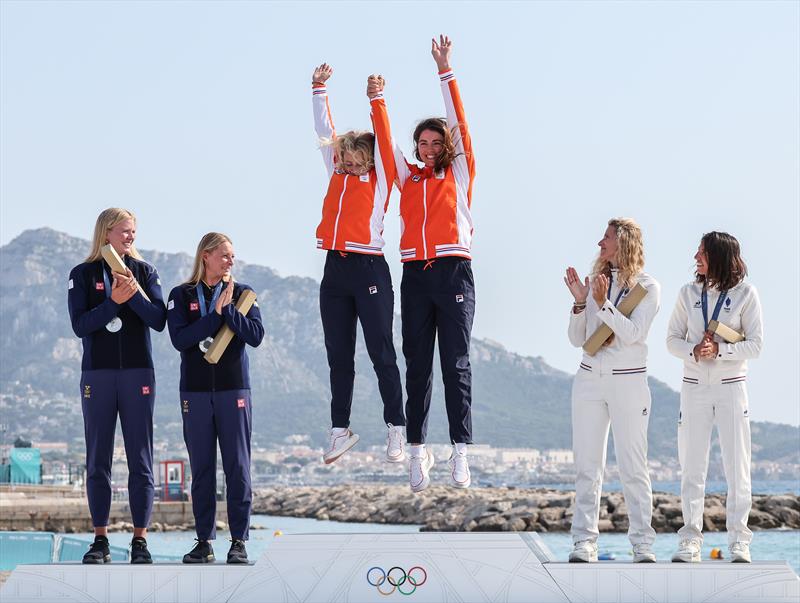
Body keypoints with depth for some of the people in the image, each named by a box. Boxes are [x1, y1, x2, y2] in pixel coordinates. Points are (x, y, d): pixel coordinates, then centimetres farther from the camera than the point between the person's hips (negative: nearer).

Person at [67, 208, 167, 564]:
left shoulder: (144, 271, 8)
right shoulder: (83, 275, 4)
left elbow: (159, 320, -3)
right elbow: (79, 324, -7)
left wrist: (134, 295, -17)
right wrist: (114, 302, -17)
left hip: (138, 373, 1)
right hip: (97, 374, 0)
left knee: (140, 460, -1)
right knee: (98, 461, 2)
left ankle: (140, 540, 1)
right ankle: (100, 540, 7)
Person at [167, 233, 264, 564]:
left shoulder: (241, 293, 7)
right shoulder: (181, 296, 6)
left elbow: (256, 335, -6)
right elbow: (179, 338, -10)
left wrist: (227, 309, -13)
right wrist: (216, 315, -12)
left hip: (233, 388, 0)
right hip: (195, 391, 0)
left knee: (238, 466, -2)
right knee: (201, 468, 2)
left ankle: (239, 540, 2)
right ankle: (204, 541, 8)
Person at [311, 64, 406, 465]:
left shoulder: (379, 178, 1)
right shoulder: (337, 173, 13)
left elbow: (383, 138, -9)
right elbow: (325, 130, 15)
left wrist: (377, 100, -15)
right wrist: (318, 89, 12)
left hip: (369, 269, -6)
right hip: (335, 270, 6)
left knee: (381, 353, -2)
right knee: (338, 357, 8)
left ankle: (396, 429, 3)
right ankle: (340, 430, 14)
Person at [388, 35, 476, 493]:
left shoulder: (459, 174, 9)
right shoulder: (408, 177, 17)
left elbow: (460, 123, 4)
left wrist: (446, 70, 1)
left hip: (453, 271, -3)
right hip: (415, 275, 3)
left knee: (456, 364, -5)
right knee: (418, 365, 3)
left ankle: (461, 449, -9)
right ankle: (418, 448, 4)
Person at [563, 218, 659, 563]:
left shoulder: (647, 287, -1)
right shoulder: (596, 282, 11)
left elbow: (633, 333, -14)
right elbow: (577, 339, 10)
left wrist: (602, 303, -21)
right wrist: (580, 303, -5)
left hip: (628, 382, -4)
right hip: (589, 379, 4)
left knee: (632, 466, -4)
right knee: (587, 466, 2)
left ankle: (643, 544, 0)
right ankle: (584, 541, 4)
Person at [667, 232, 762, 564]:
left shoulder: (745, 294, -2)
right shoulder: (689, 293, 6)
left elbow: (755, 344, -5)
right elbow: (672, 339, 6)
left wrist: (720, 349, -19)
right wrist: (694, 351, -14)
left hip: (731, 387, -2)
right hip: (694, 387, 2)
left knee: (737, 465, -2)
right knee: (692, 467, 1)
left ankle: (738, 542, 4)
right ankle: (691, 541, 6)